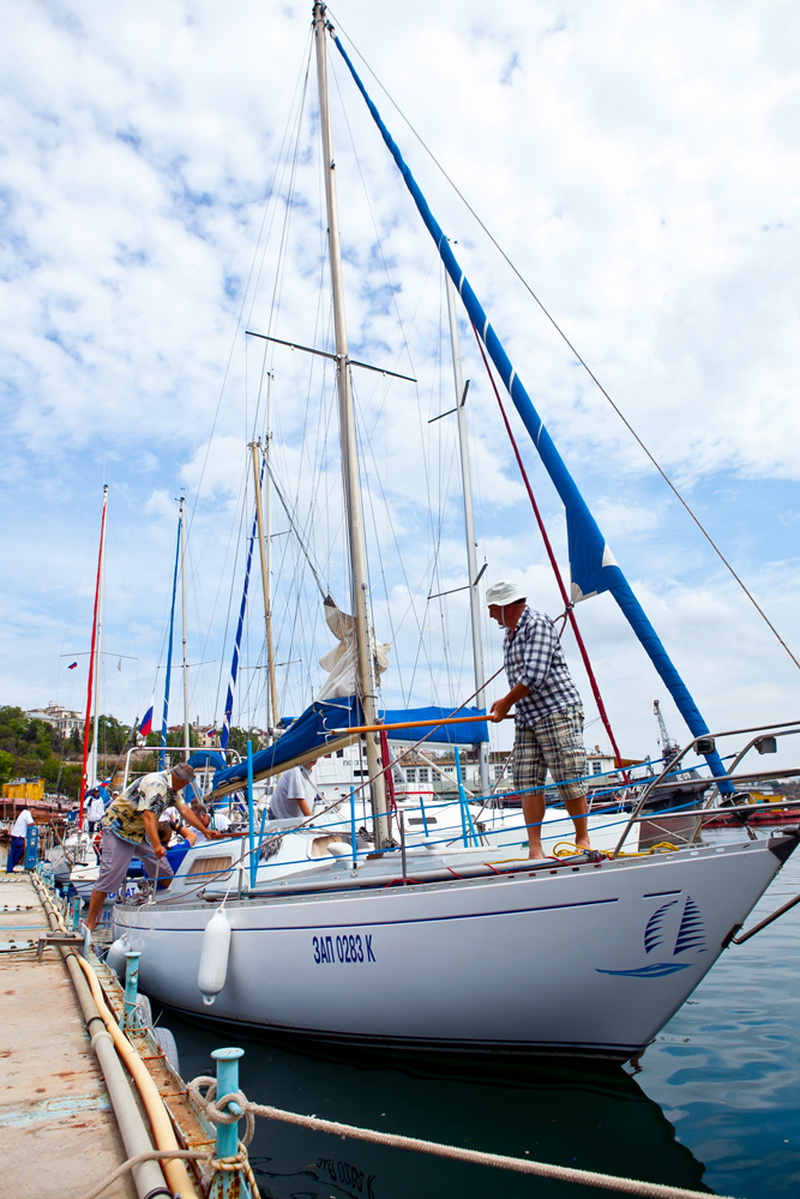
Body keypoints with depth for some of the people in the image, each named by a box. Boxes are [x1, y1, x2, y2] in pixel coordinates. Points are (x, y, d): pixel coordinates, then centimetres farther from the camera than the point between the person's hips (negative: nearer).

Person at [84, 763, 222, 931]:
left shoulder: (171, 787, 3)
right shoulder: (156, 784, -27)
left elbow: (184, 809, 6)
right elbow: (148, 815, -37)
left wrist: (205, 831, 4)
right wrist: (157, 845, -46)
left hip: (142, 832, 9)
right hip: (119, 828, -9)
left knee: (165, 874, 4)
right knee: (108, 878, -11)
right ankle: (90, 925, 0)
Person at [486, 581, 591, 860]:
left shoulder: (537, 623, -10)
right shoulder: (510, 635, 18)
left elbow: (535, 675, -19)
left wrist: (506, 703, -9)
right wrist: (506, 704, 8)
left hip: (558, 712, -8)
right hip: (526, 719, 8)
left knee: (569, 779, -2)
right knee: (528, 783, 1)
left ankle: (583, 840, 14)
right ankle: (535, 847, 5)